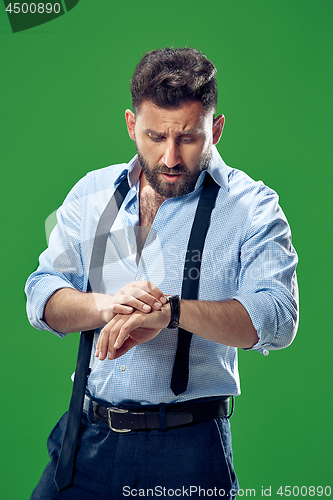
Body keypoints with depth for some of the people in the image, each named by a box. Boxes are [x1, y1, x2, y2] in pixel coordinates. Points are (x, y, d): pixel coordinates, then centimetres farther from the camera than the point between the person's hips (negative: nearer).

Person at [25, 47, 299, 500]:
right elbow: (42, 298, 1)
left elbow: (277, 318, -18)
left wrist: (170, 310, -31)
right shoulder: (92, 193, 7)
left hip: (189, 447, -3)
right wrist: (105, 305, -21)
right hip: (88, 434, 3)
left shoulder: (250, 205, -5)